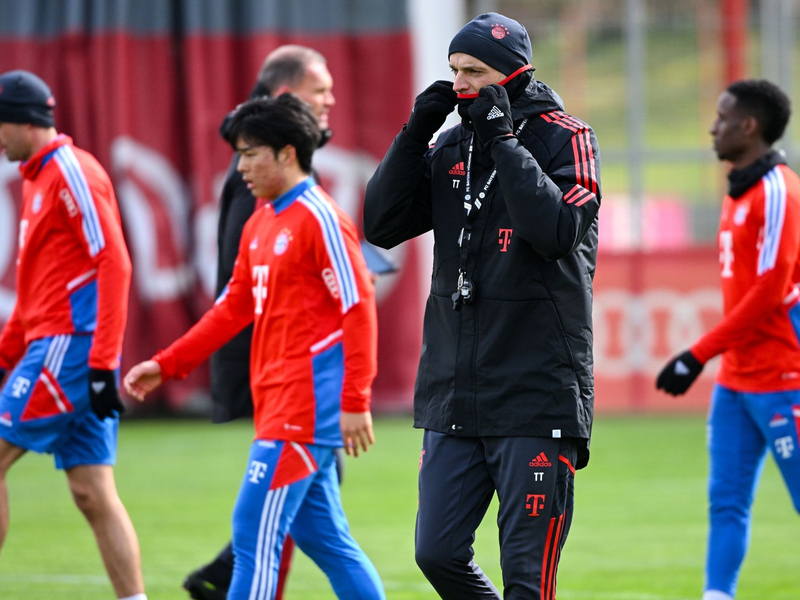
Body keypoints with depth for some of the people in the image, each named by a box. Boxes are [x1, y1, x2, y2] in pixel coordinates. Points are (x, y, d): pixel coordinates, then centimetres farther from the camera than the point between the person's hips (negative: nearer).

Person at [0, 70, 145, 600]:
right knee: (93, 493, 4)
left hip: (69, 347, -9)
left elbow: (114, 265, -17)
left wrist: (102, 364, -22)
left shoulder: (73, 173, -9)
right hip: (52, 346, 9)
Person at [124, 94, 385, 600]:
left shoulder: (320, 220, -11)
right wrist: (166, 365, 16)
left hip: (306, 405, -9)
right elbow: (233, 309, 21)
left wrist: (355, 402, -18)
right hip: (280, 405, 9)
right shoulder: (260, 226, 16)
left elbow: (359, 310, -14)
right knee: (323, 536, 10)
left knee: (255, 532, -10)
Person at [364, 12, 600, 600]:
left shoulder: (566, 139, -4)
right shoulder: (450, 148, 13)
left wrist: (502, 139, -16)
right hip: (453, 395, 6)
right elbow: (381, 225, 6)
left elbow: (557, 232, -20)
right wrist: (416, 132, -2)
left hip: (536, 392, -6)